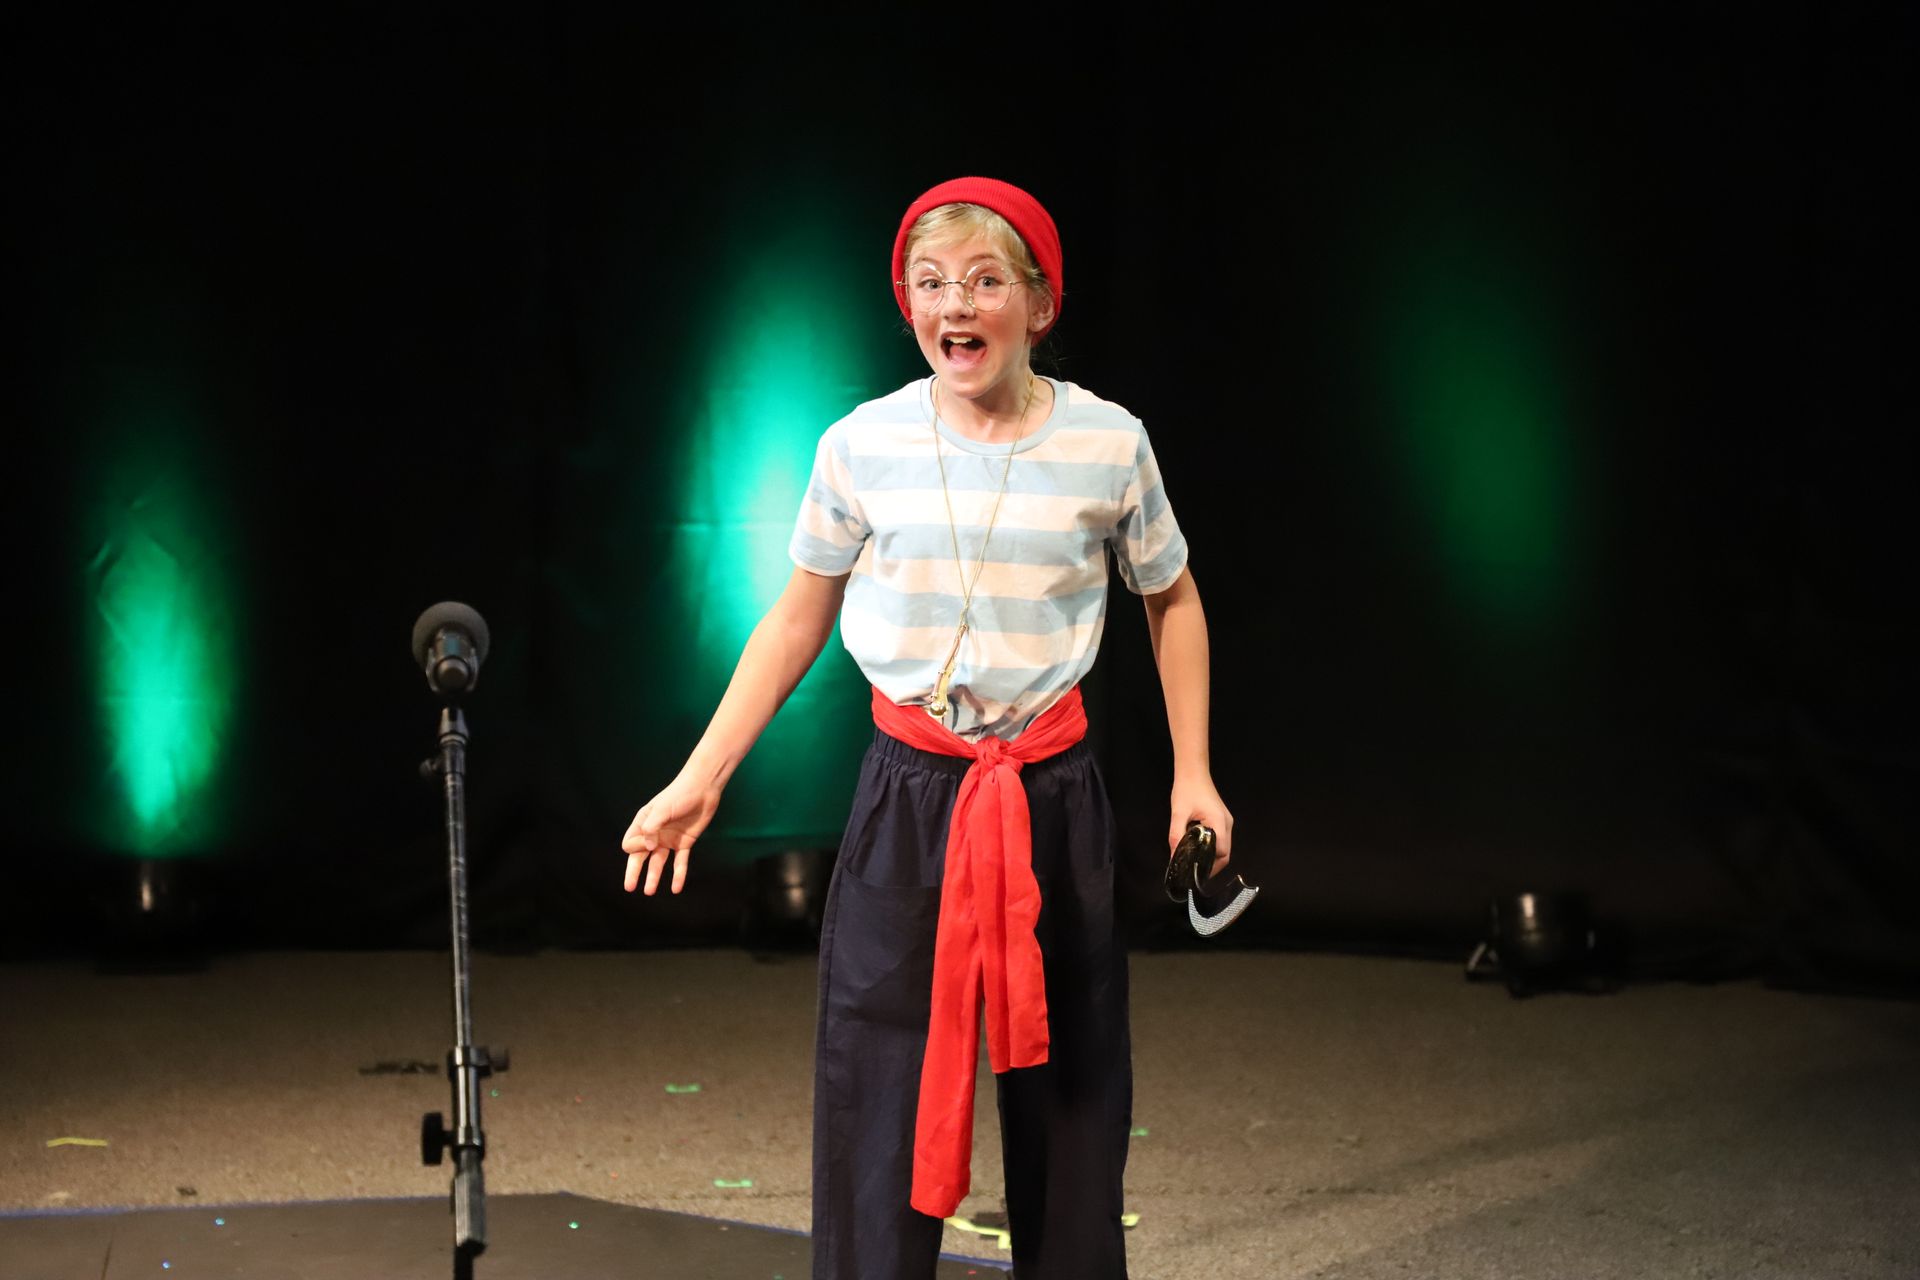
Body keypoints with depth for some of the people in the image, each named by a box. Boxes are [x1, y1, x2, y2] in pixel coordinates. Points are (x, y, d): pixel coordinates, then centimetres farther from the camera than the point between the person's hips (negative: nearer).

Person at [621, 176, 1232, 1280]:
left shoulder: (1107, 443, -4)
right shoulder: (862, 447, -4)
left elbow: (1171, 600, 12)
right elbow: (797, 621, 8)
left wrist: (1194, 776, 7)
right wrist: (701, 780, 3)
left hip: (1056, 797, 0)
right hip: (908, 798, 0)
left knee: (1068, 1092, 7)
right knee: (876, 1094, -2)